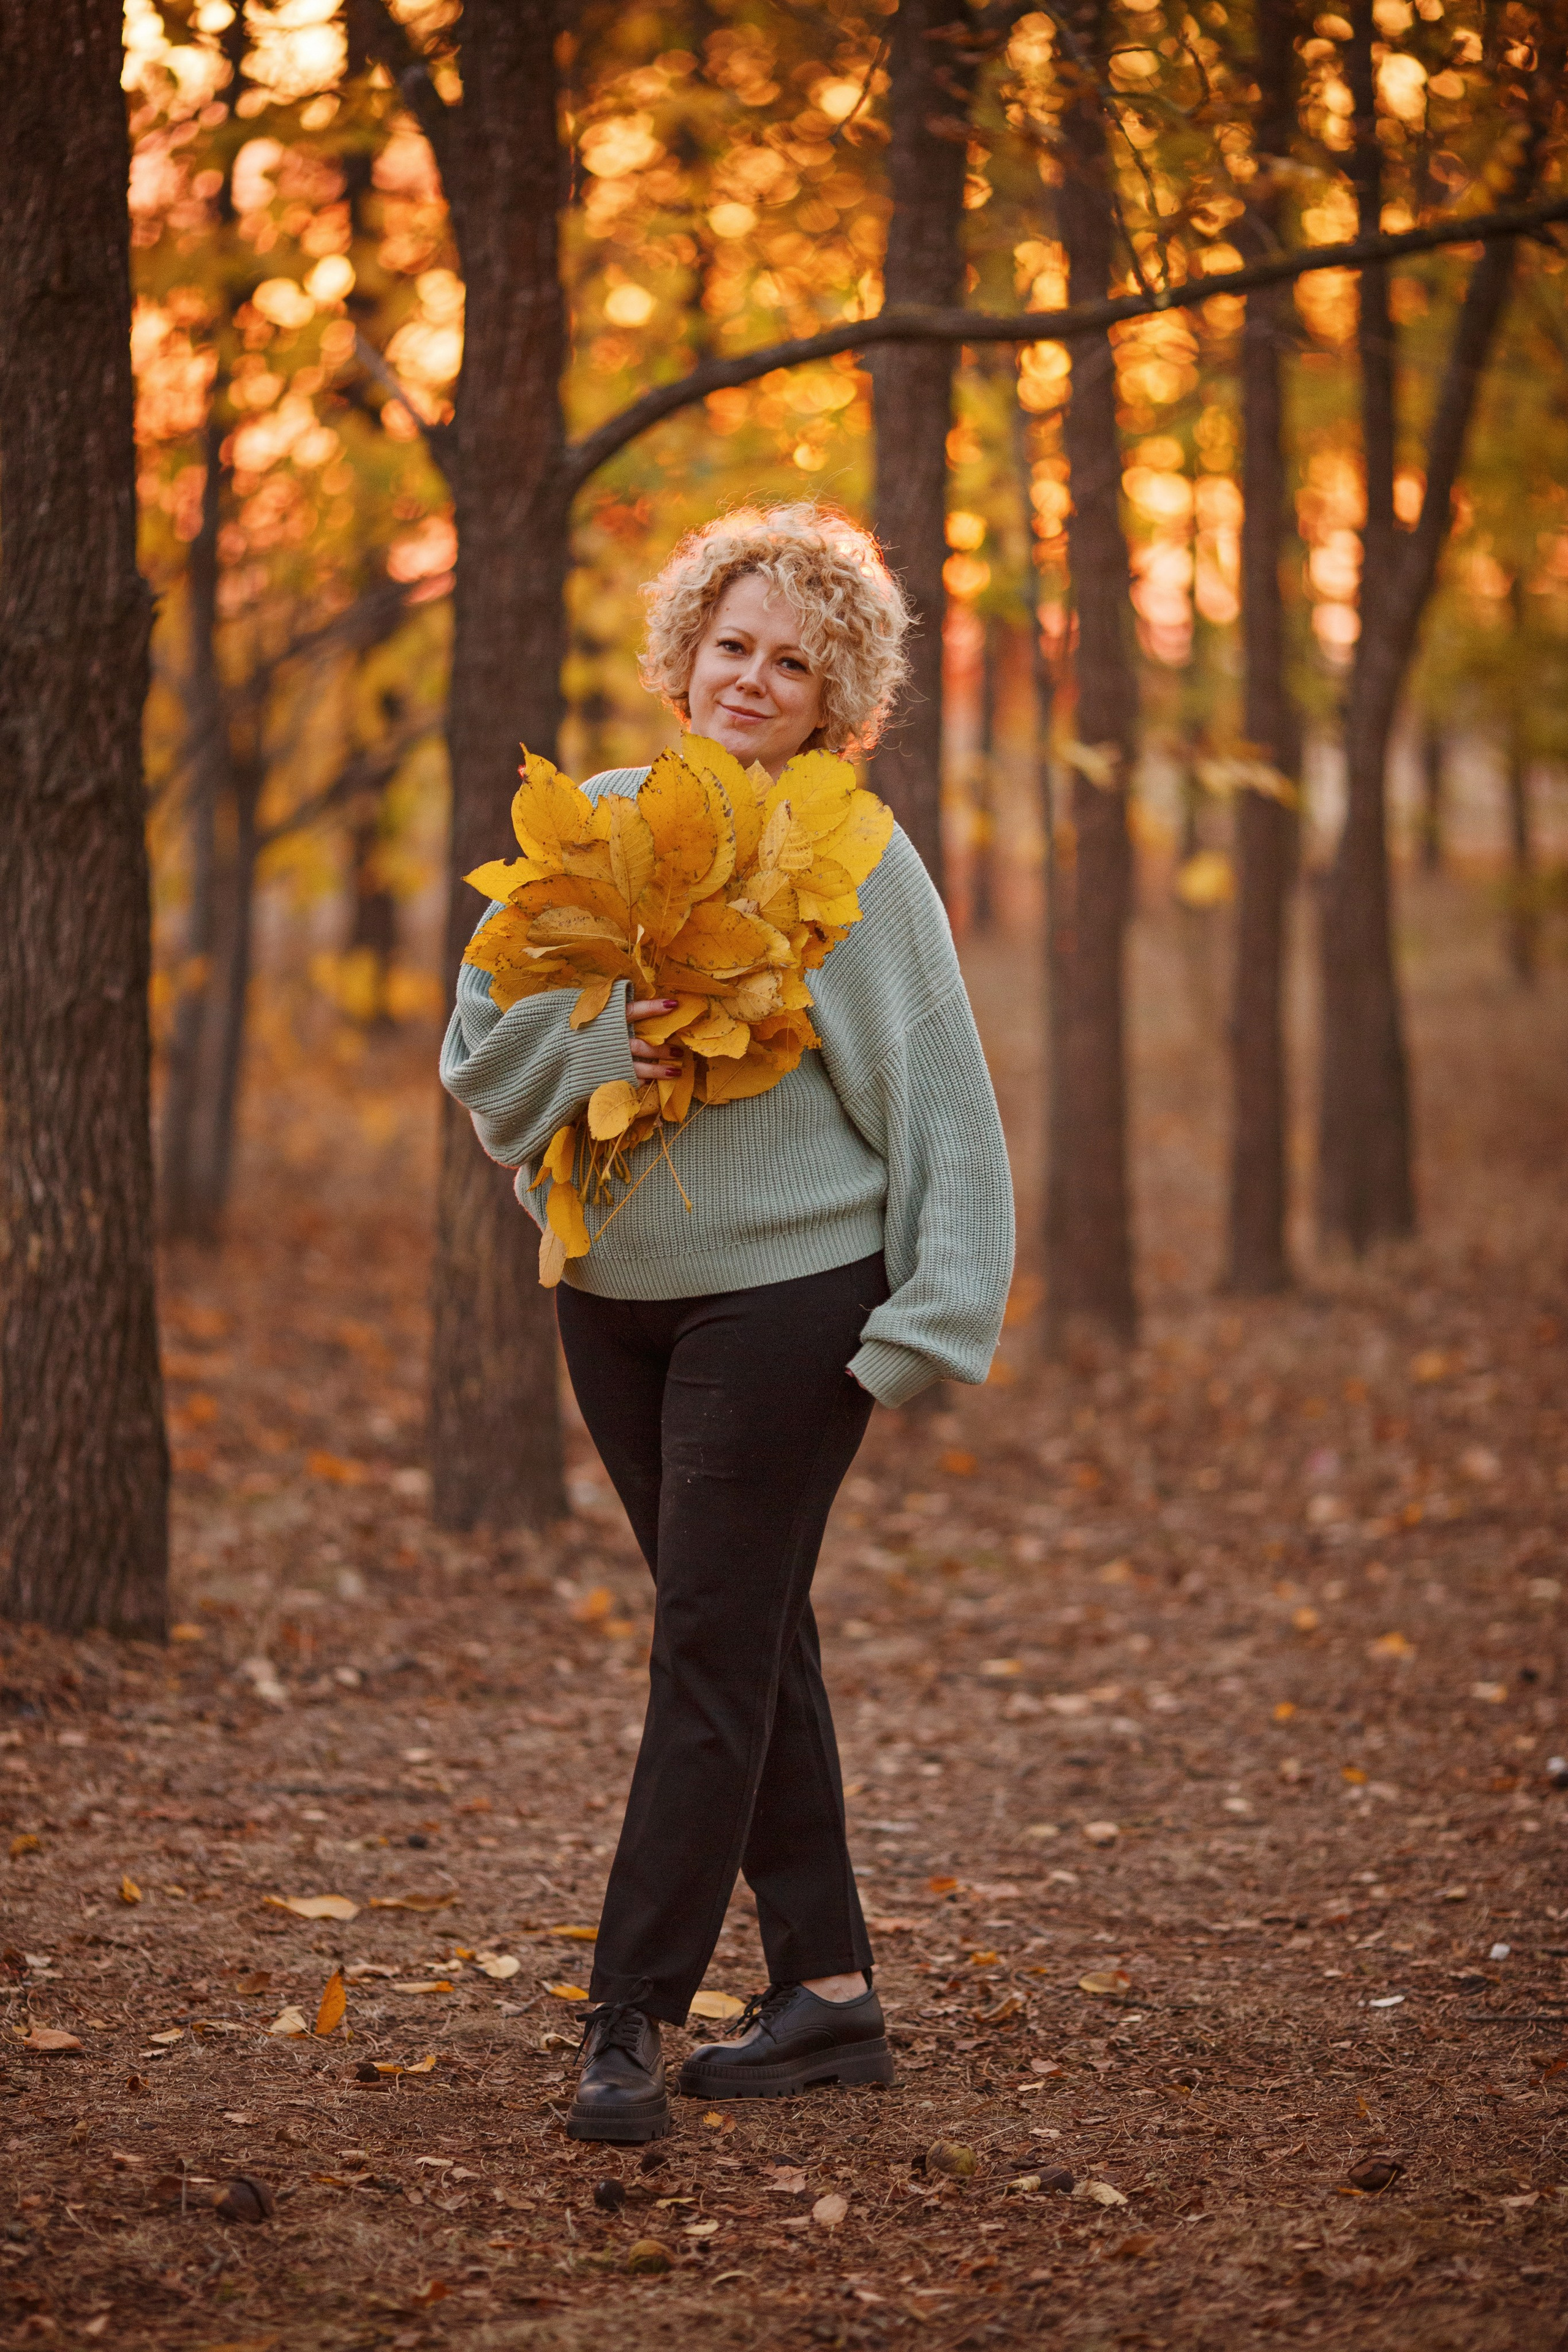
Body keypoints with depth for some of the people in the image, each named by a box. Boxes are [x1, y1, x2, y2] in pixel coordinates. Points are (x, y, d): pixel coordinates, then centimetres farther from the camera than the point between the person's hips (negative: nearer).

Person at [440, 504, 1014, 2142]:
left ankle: (630, 2011, -2)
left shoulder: (860, 865, -4)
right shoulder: (596, 824, 7)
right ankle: (827, 1990, 19)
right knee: (748, 1639, 10)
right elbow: (481, 1038, 5)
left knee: (715, 1647, -7)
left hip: (785, 1294, -5)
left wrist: (926, 1323, -11)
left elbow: (939, 1100, -4)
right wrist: (598, 1046, -16)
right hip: (613, 1292, 5)